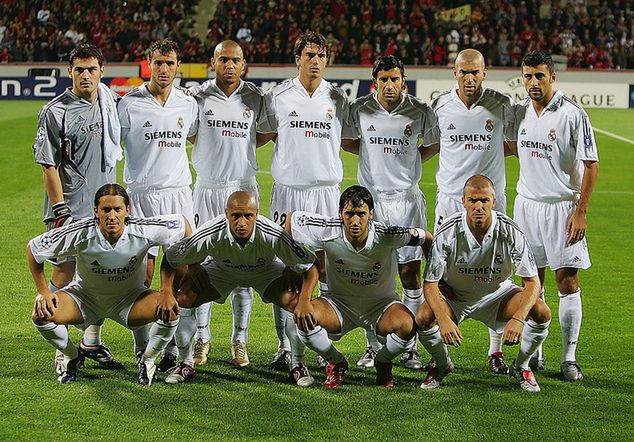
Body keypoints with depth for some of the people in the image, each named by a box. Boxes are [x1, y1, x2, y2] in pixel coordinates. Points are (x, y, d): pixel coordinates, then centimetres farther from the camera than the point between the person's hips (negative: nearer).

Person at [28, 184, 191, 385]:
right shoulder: (81, 234, -28)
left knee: (170, 310, -28)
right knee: (41, 314, -26)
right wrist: (43, 291, -17)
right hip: (85, 295, 0)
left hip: (129, 298, 0)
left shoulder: (142, 231, -29)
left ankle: (147, 360, 4)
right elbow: (34, 248, -13)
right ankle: (72, 357, 7)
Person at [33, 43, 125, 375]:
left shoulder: (108, 97, 7)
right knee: (64, 276, -3)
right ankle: (62, 350, 5)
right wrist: (61, 210, -17)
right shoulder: (56, 111, -13)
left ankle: (92, 341, 25)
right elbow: (48, 165, -13)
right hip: (70, 209, -6)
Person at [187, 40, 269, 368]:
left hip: (243, 189, 1)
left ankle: (240, 341, 9)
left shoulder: (255, 98, 4)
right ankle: (201, 338, 11)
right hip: (207, 189, -1)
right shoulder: (197, 97, 0)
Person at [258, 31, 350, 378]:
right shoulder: (277, 97, 3)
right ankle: (286, 345, 4)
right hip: (287, 189, -1)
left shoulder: (337, 99, 7)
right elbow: (265, 136, 16)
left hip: (326, 188, 1)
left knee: (326, 268, 0)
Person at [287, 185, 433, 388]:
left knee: (406, 325, -33)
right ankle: (336, 363, 0)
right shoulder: (327, 233, -24)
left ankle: (382, 363, 4)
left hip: (380, 304, 0)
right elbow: (292, 218, -9)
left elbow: (427, 239, -11)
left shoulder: (387, 236, -26)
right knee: (304, 317, -31)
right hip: (339, 303, 1)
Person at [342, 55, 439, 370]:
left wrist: (409, 158, 3)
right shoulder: (359, 110, 0)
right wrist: (376, 154, 6)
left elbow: (435, 144, 14)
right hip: (370, 199, 1)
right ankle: (373, 346, 10)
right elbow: (346, 140, 17)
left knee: (411, 273, -1)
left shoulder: (420, 112, -2)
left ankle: (409, 347, 7)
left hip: (406, 199, -1)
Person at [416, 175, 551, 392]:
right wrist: (444, 319, -37)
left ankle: (521, 367, 5)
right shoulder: (448, 232, -24)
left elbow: (532, 281, -18)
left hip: (497, 293, 1)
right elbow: (430, 283, -19)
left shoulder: (510, 232, -22)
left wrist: (518, 319, -36)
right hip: (454, 295, -1)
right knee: (423, 318, -29)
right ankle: (442, 365, 5)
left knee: (541, 312, -23)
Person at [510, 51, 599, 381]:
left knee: (567, 281, -6)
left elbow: (591, 164, -9)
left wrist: (581, 211, -13)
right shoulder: (520, 112, 5)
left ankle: (569, 358, -1)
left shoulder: (572, 114, -11)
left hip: (562, 206, -5)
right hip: (527, 205, 5)